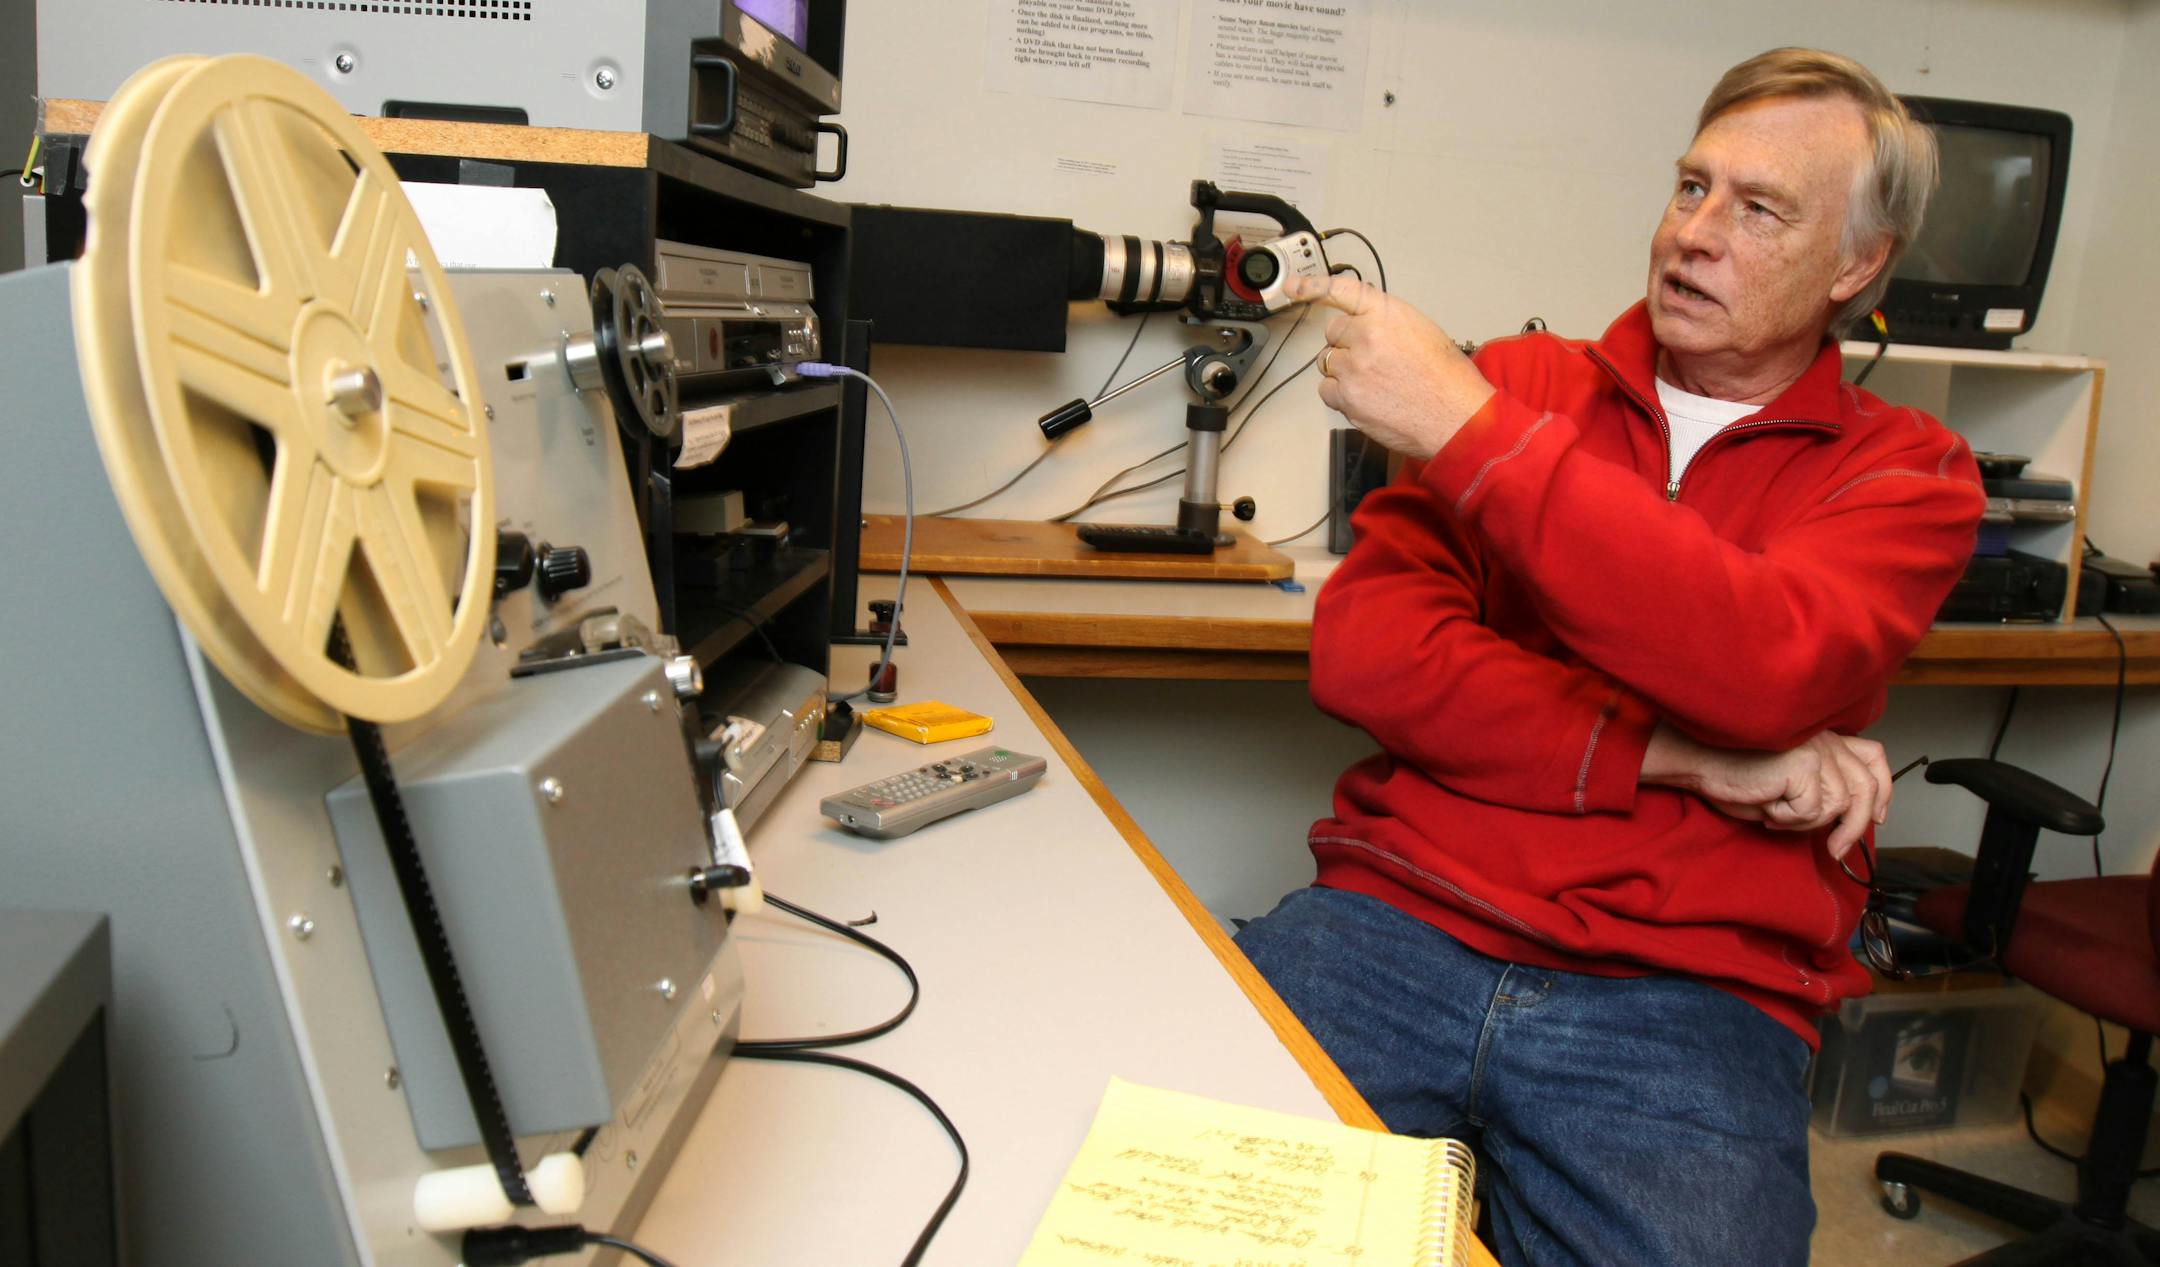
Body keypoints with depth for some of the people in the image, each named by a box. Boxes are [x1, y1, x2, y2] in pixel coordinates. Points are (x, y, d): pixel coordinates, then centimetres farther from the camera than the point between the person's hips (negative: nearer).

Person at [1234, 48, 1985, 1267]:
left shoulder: (1907, 471, 8)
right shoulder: (1523, 378, 11)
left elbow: (1765, 666, -15)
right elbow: (1362, 651, -3)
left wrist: (1470, 429, -17)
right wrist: (1667, 754, -10)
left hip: (1685, 1001, 0)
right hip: (1397, 924, 1)